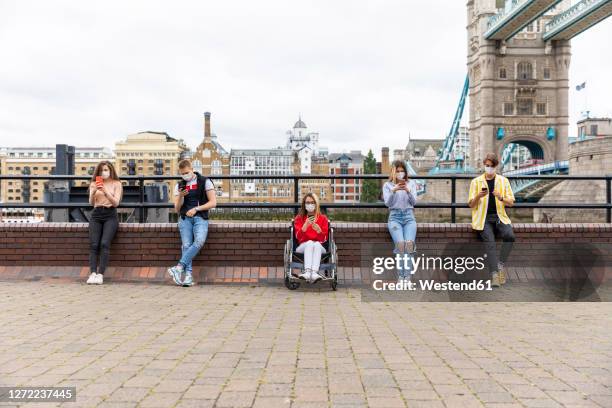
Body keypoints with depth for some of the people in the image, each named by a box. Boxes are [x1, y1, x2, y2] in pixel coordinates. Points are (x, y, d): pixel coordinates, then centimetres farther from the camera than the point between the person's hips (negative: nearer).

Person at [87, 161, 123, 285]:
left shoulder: (116, 184, 8)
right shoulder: (94, 184, 15)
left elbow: (116, 203, -3)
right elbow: (91, 203, 3)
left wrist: (105, 191, -17)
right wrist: (94, 192, -15)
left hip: (110, 215, -2)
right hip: (96, 215, 3)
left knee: (104, 244, -21)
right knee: (93, 245, -16)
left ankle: (100, 274, -25)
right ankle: (93, 273, -23)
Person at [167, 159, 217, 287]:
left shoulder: (205, 181, 7)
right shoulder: (179, 186, 17)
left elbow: (213, 203, 0)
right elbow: (177, 209, 14)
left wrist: (196, 209, -10)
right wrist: (180, 196, -5)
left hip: (200, 217, -2)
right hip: (185, 218, 3)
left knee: (199, 241, -29)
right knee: (186, 245, -18)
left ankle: (179, 267, -32)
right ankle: (188, 276, -23)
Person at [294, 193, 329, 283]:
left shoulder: (323, 218, 9)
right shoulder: (299, 218, 9)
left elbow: (324, 239, -1)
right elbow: (298, 237, -6)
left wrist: (318, 230, -21)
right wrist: (305, 225, -24)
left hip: (319, 247, 0)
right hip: (303, 247, 0)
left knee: (317, 244, -34)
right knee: (310, 243, -34)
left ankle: (314, 273, -54)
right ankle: (307, 272, -54)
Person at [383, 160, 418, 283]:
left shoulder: (411, 183, 15)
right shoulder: (387, 185, 11)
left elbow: (414, 202, 5)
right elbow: (387, 203, -2)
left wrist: (408, 191, -13)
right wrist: (393, 191, -19)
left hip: (409, 216, 1)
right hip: (395, 217, -1)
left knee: (409, 243, -25)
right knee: (400, 243, -26)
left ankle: (407, 276, -22)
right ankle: (400, 276, -18)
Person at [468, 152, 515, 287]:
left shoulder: (503, 181, 12)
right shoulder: (476, 181, 8)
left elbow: (511, 202, 9)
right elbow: (471, 205, 5)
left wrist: (501, 198, -13)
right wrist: (478, 196, -17)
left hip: (499, 216, 2)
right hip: (483, 218, -2)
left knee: (510, 235, -28)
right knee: (489, 241, -26)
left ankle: (500, 265, -12)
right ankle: (494, 274, -24)